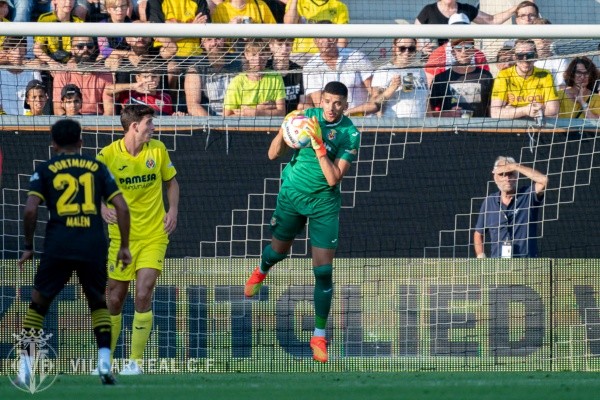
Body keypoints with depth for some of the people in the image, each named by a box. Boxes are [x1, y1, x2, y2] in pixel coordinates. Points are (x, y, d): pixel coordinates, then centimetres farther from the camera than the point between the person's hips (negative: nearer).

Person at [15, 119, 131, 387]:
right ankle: (104, 362, 2)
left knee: (38, 304, 13)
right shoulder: (97, 168, 12)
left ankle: (26, 367, 6)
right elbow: (122, 208, 5)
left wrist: (28, 247, 7)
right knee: (99, 304, 19)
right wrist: (124, 247, 11)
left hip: (58, 247, -1)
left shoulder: (45, 170, 8)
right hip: (94, 247, 1)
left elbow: (30, 210, -4)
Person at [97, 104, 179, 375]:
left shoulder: (157, 149, 0)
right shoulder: (108, 155, -8)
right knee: (114, 299, 4)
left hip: (154, 236, 0)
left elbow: (171, 181, 15)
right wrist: (102, 207, -21)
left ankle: (136, 361, -4)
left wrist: (173, 209, -1)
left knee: (143, 296, -13)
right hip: (121, 237, 0)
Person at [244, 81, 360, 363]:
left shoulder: (350, 134, -15)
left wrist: (319, 145, -30)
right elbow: (274, 154, -5)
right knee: (279, 250, 23)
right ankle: (261, 271, 62)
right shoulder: (308, 116, -9)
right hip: (292, 194, 2)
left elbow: (333, 178, -21)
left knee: (323, 271, -9)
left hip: (324, 202, -2)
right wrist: (284, 130, -24)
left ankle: (319, 335, 2)